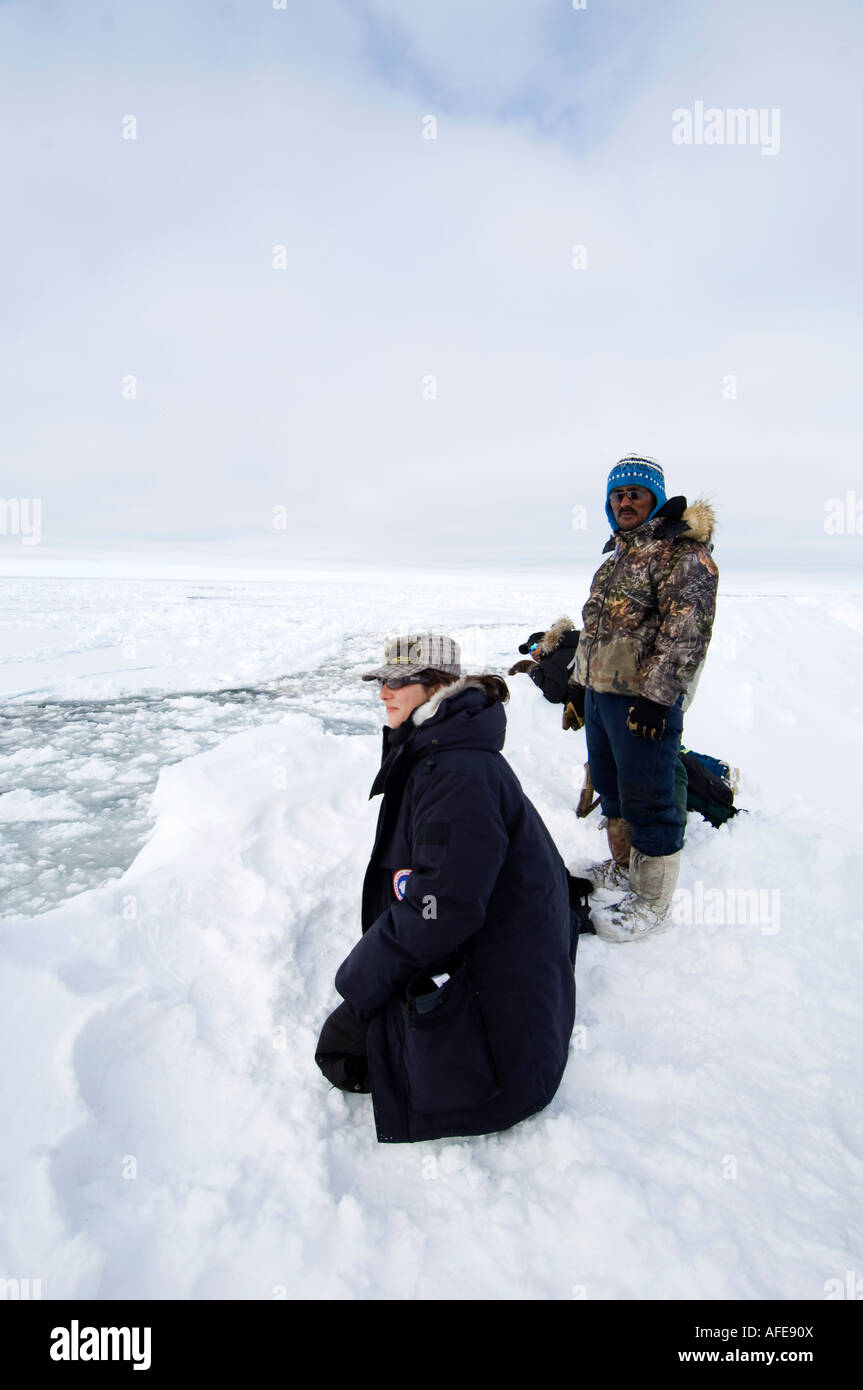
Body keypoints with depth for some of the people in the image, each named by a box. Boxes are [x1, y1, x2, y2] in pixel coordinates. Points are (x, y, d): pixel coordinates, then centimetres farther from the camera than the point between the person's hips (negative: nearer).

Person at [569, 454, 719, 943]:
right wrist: (582, 683, 23)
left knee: (646, 800, -3)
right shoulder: (619, 554, 19)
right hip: (601, 691, 9)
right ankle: (623, 867, 38)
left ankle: (652, 902, 11)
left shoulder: (681, 551, -10)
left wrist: (656, 694, -22)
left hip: (644, 697, -9)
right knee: (612, 789, 20)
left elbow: (687, 629, -19)